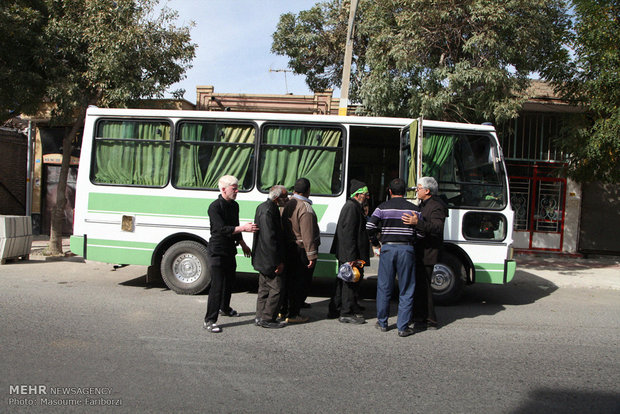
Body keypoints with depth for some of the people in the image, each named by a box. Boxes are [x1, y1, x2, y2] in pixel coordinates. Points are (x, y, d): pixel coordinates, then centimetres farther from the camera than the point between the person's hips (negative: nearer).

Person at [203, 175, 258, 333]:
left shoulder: (234, 205, 9)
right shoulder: (215, 207, -17)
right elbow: (222, 229, -25)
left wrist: (242, 244, 24)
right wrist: (244, 228, -30)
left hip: (230, 250, 9)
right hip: (217, 251, -8)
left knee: (229, 280, 21)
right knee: (217, 285, -10)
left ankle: (224, 308, 42)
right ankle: (209, 320, -4)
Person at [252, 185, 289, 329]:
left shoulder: (263, 207, 12)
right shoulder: (268, 211, -22)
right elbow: (270, 238, -24)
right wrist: (279, 261, -20)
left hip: (263, 259, 11)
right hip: (270, 260, -11)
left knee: (264, 288, 17)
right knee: (276, 288, -1)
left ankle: (260, 317, 26)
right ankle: (267, 319, 7)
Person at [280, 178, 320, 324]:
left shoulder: (287, 204, 8)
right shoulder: (305, 208, -18)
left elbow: (283, 227, 14)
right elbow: (308, 235, -22)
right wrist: (312, 255, -19)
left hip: (288, 249, 9)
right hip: (302, 250, -8)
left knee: (289, 280, 17)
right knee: (300, 283, 0)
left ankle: (283, 310, 27)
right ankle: (292, 314, 4)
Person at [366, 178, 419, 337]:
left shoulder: (382, 207, 3)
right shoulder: (413, 208, 4)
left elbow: (370, 227, -6)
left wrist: (377, 245, 7)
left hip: (387, 248, 1)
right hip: (407, 249, 0)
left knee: (384, 288, 11)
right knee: (406, 291, 6)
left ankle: (382, 323, 20)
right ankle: (403, 327, 7)